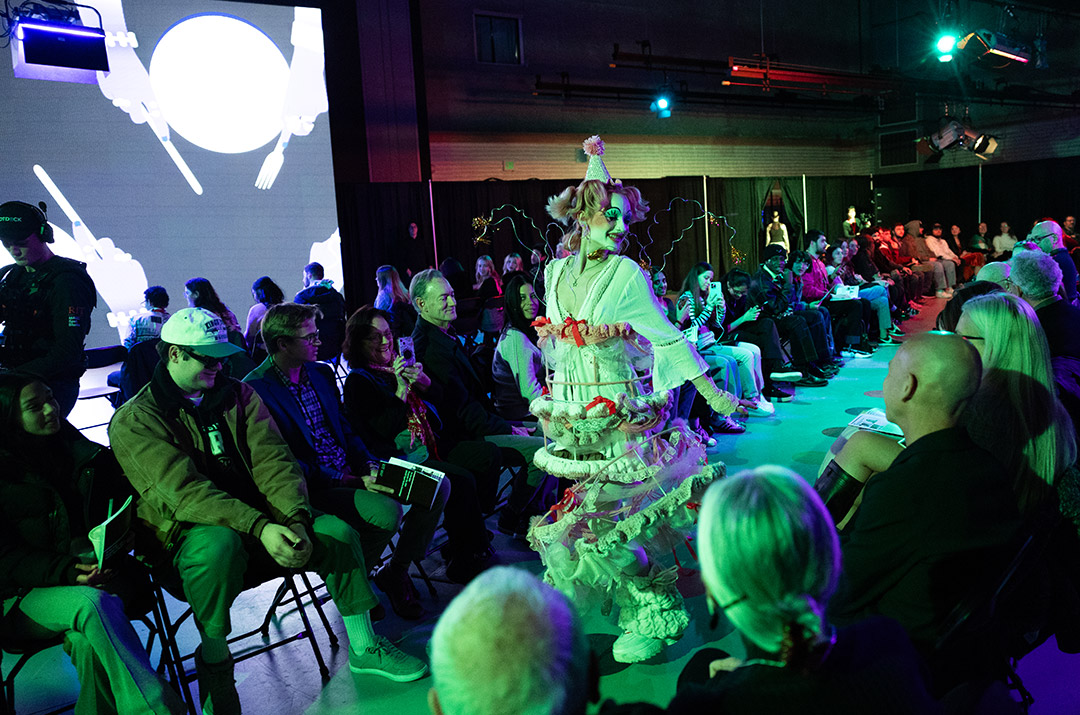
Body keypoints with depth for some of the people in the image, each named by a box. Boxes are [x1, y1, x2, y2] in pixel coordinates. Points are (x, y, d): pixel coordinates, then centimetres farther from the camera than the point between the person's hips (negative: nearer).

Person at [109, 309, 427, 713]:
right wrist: (259, 527, -35)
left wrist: (296, 520, -21)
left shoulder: (239, 395, 9)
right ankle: (214, 663, -13)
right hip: (186, 541, -5)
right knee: (221, 542, -38)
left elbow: (272, 461, -3)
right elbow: (185, 491, -22)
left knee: (338, 531, -15)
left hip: (258, 522, 5)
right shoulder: (134, 420, -8)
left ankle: (363, 649, 4)